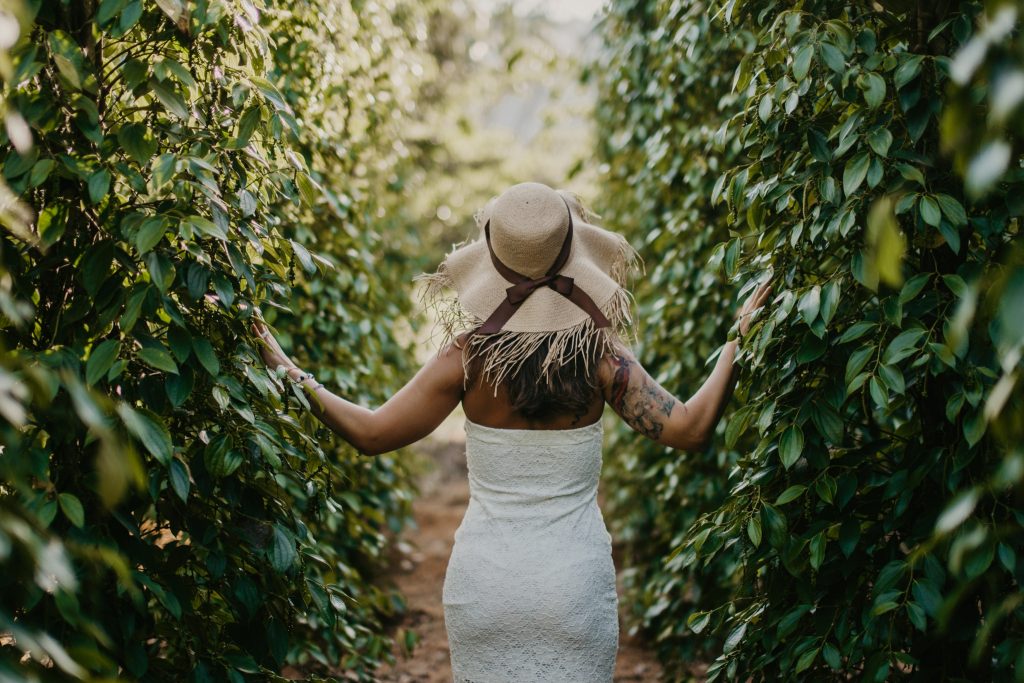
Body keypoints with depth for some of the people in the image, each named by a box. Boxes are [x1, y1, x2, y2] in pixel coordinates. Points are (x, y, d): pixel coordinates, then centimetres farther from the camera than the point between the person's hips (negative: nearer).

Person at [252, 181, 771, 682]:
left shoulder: (469, 355, -11)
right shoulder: (598, 352, -11)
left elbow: (372, 433, -7)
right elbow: (688, 429, -13)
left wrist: (290, 375, 4)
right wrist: (738, 342, -2)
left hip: (484, 584, 0)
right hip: (575, 585, 0)